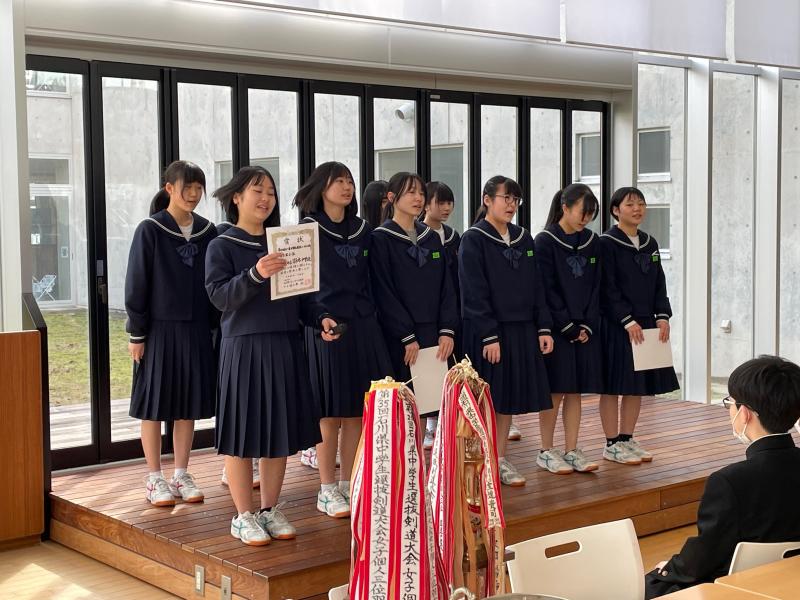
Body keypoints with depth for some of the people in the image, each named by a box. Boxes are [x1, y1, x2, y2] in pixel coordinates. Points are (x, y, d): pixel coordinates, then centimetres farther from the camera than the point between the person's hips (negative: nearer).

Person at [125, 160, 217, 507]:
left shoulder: (207, 232, 5)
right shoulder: (150, 231, -6)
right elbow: (136, 285, -6)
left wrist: (217, 327, 6)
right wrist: (136, 334, -7)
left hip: (196, 330, 4)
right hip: (160, 329, -4)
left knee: (188, 404, 9)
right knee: (155, 404, 3)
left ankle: (181, 475, 19)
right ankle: (154, 479, 12)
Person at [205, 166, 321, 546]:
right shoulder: (222, 247, 0)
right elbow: (220, 297, -13)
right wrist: (255, 275, -29)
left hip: (285, 347, 4)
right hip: (244, 347, -4)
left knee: (279, 430, 9)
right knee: (243, 432, 0)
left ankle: (270, 509, 21)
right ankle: (243, 516, 11)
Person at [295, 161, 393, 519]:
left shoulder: (362, 231, 12)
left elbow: (371, 281, 15)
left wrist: (372, 320, 7)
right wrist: (320, 319, -21)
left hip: (362, 328, 5)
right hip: (325, 329, -5)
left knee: (357, 412, 7)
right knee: (329, 413, 0)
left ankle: (348, 484, 18)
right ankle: (327, 490, 10)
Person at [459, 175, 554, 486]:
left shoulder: (523, 239, 11)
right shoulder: (473, 240, -8)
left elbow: (536, 287, 12)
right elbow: (474, 294, -13)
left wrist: (543, 327, 3)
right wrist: (489, 337, -19)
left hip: (521, 330, 6)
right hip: (486, 332, -6)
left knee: (510, 398, 10)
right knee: (487, 399, -1)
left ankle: (500, 460, 20)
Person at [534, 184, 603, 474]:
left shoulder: (592, 242, 7)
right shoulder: (545, 242, -8)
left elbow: (595, 287, 7)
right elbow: (547, 290, -10)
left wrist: (587, 325, -4)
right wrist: (568, 327, -12)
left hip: (585, 329, 5)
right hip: (555, 329, -5)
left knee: (576, 391, 7)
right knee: (555, 391, 0)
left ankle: (572, 451, 14)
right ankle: (546, 452, 11)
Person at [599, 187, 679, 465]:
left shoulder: (649, 243, 12)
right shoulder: (606, 243, -8)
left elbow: (659, 284, 13)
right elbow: (607, 288, -13)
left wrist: (662, 316, 0)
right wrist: (627, 320, -18)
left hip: (645, 324, 7)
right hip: (616, 326, -7)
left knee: (638, 384, 10)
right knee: (613, 385, -1)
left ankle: (627, 439, 19)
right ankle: (611, 444, 6)